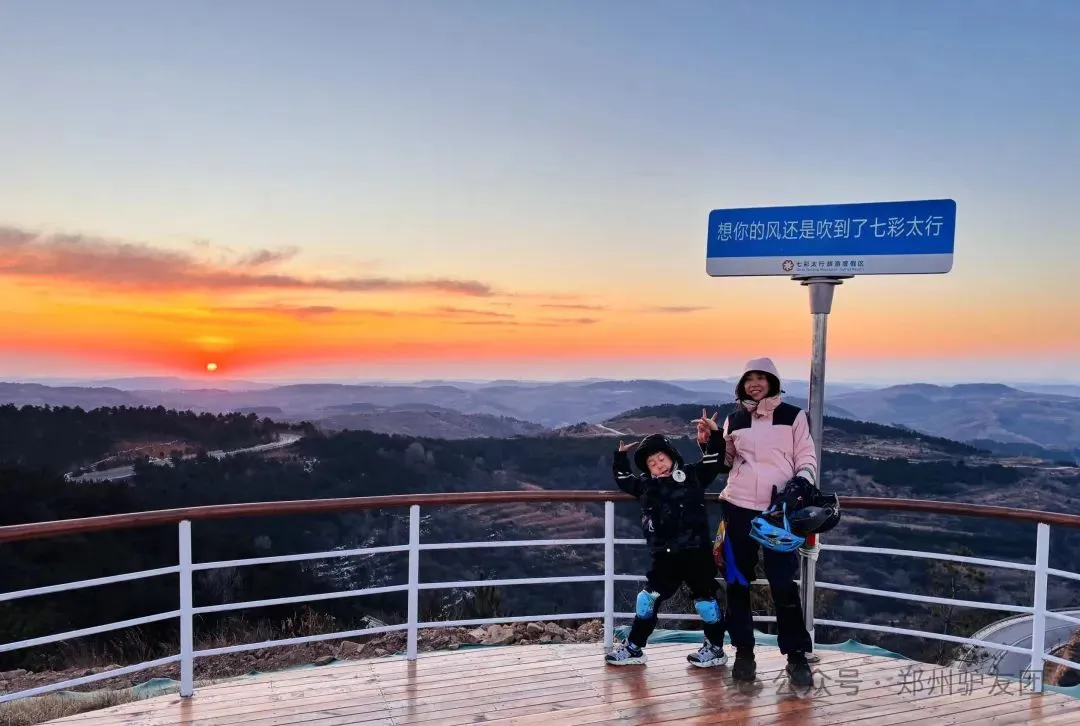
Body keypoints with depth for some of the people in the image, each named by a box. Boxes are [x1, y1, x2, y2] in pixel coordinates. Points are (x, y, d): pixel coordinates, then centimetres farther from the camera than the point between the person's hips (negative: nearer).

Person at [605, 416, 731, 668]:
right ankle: (634, 648, 18)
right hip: (666, 556, 5)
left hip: (696, 552, -4)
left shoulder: (693, 475, -1)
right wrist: (621, 457, 16)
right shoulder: (647, 486, 11)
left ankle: (715, 649, 23)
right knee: (649, 597, 7)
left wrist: (714, 433, -17)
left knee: (705, 597, 6)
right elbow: (624, 480, 26)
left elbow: (717, 460, -4)